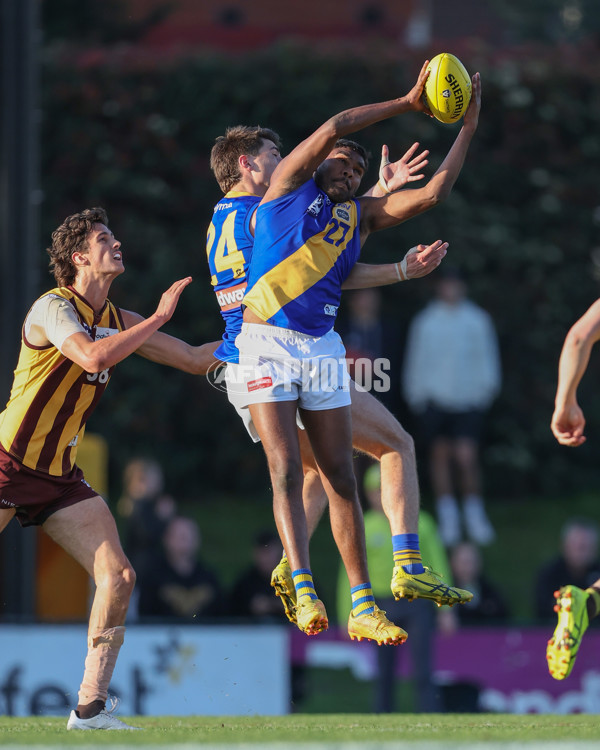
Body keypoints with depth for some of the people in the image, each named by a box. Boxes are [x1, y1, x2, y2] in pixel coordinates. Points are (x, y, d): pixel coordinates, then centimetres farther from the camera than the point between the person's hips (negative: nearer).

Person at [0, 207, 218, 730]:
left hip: (61, 479, 7)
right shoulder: (53, 308, -13)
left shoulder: (118, 320, 10)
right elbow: (94, 357, -32)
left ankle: (90, 708, -5)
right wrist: (160, 317, -25)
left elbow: (193, 359, 18)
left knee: (118, 576, -8)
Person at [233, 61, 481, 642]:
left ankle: (363, 609, 2)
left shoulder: (361, 215, 17)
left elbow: (432, 194, 9)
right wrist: (406, 103, -2)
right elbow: (333, 129, -6)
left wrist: (467, 128, 9)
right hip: (267, 343, -5)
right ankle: (304, 592, -23)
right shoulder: (289, 186, 6)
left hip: (322, 348, 5)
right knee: (286, 471, -14)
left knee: (340, 477, 2)